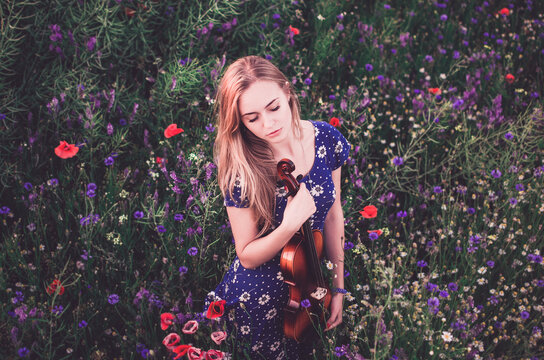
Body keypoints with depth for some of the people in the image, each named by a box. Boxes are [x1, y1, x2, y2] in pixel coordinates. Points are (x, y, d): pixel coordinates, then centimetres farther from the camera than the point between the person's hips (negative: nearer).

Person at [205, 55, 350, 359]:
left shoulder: (327, 139, -14)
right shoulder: (241, 170, -25)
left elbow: (333, 213, -1)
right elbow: (247, 256, -16)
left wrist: (338, 288, 2)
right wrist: (290, 226, -34)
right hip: (262, 299, -4)